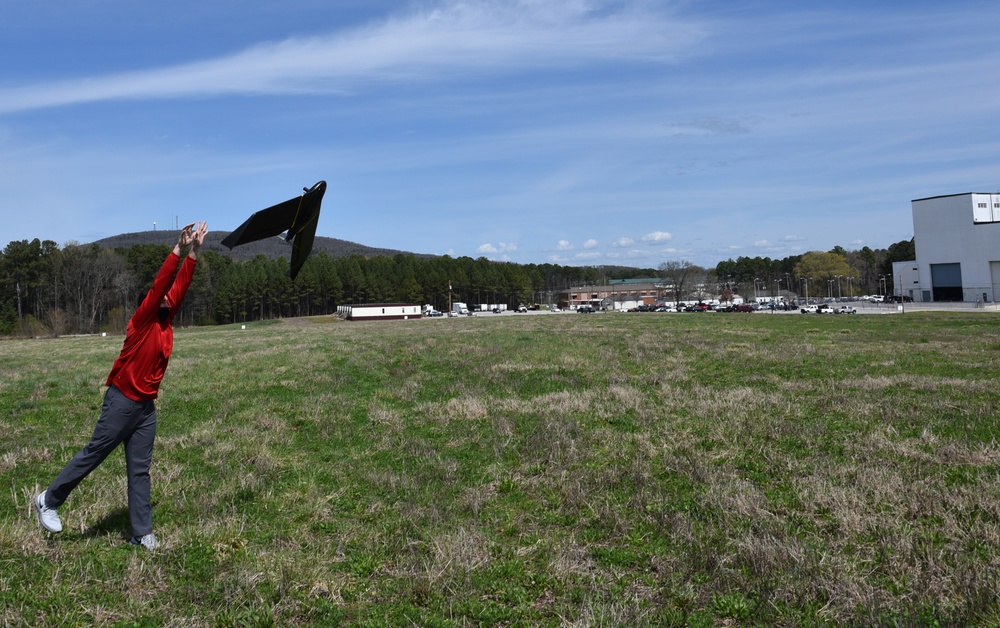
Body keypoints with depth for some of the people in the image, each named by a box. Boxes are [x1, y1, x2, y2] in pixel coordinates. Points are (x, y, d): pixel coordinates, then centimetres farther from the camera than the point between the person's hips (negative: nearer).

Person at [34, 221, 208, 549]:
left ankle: (142, 533, 9)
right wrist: (179, 248, -21)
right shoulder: (141, 321, -8)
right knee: (93, 454, 5)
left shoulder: (166, 322, 9)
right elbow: (160, 284, -18)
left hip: (147, 406, 7)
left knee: (139, 469, 7)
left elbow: (180, 284, 5)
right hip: (122, 401, -7)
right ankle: (48, 500, 27)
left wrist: (194, 251, 1)